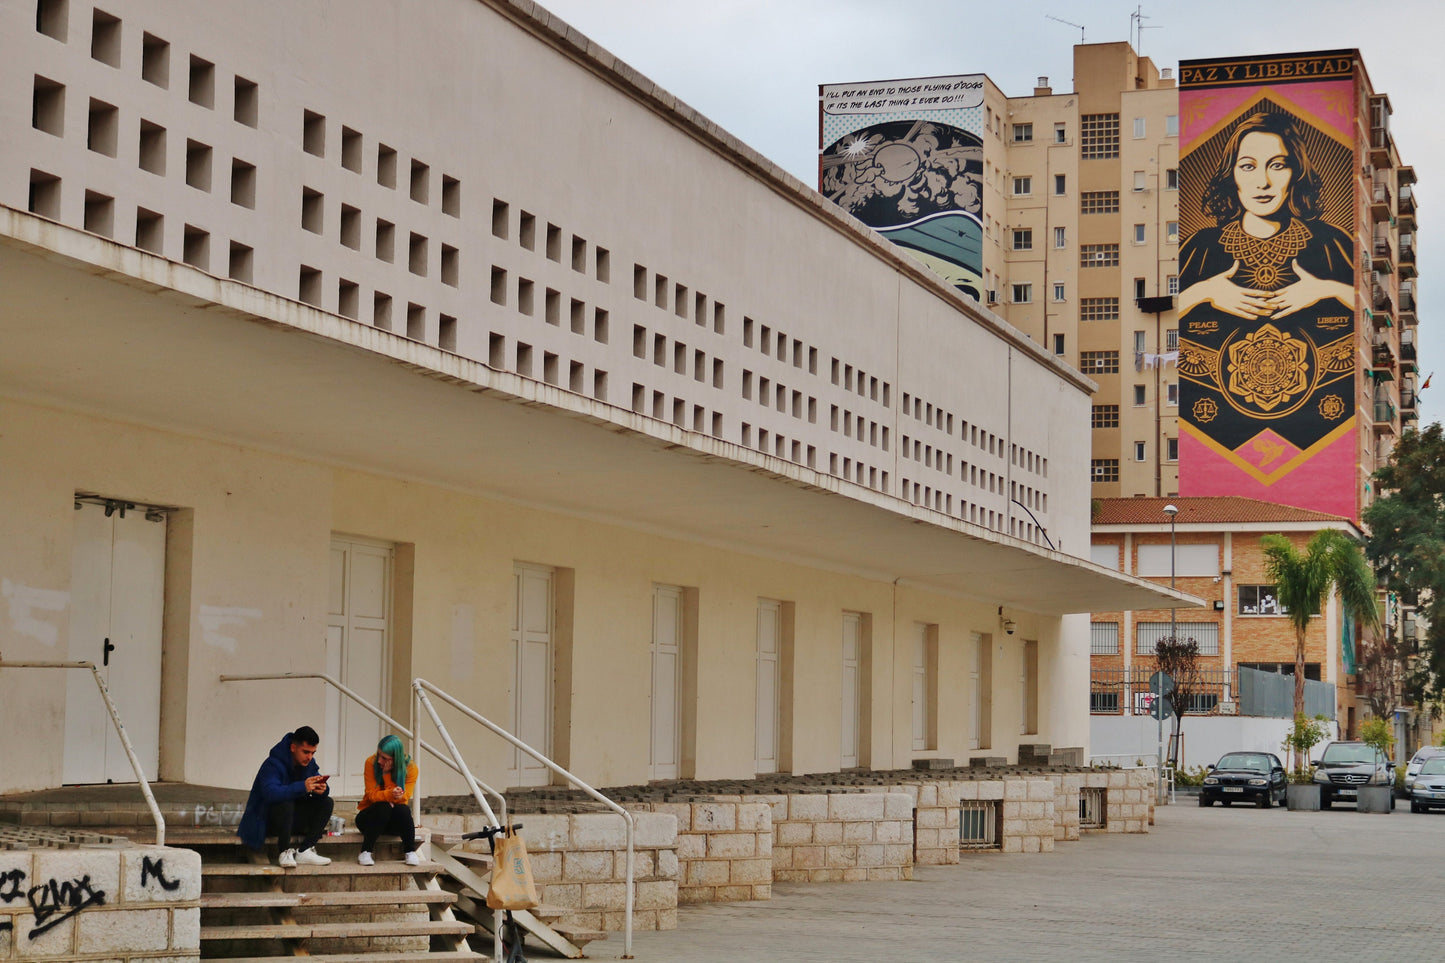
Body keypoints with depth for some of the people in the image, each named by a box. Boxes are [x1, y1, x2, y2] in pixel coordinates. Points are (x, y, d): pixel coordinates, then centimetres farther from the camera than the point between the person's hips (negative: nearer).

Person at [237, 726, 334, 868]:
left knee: (326, 803, -11)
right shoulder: (273, 764, -22)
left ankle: (304, 851, -18)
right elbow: (270, 793, -40)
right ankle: (285, 852, -27)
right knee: (286, 803, -37)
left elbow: (323, 791, 0)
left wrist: (322, 789, -26)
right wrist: (302, 787, -48)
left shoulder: (309, 763, 1)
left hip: (292, 820, 7)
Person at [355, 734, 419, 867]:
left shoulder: (410, 768, -10)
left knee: (403, 809, -33)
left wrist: (387, 773, -25)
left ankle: (411, 852, -19)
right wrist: (390, 795, -37)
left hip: (394, 822, 1)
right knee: (383, 807, -34)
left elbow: (404, 798, -17)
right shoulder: (371, 763, -12)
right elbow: (372, 795, -17)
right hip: (370, 818, -1)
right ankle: (365, 853, -28)